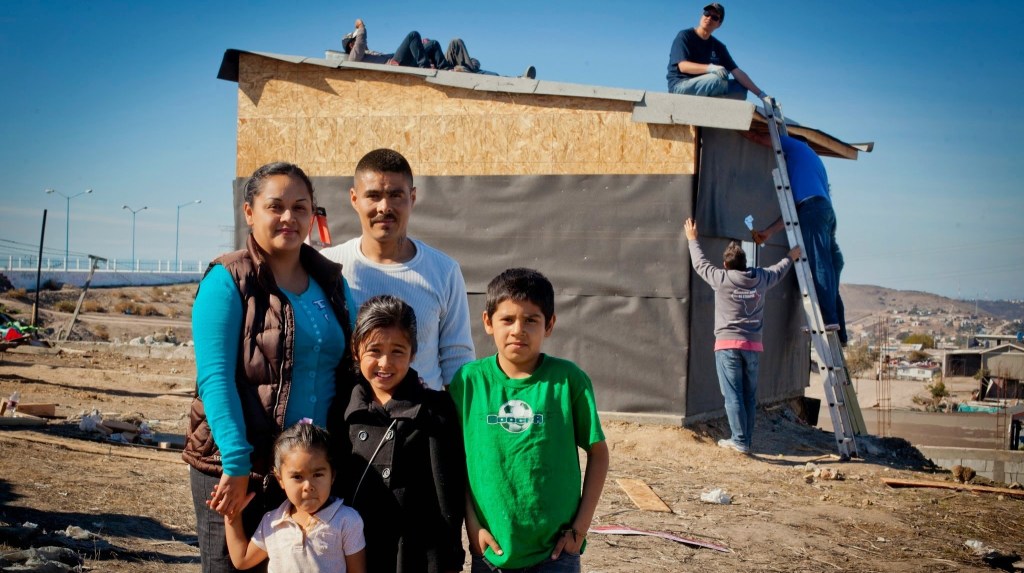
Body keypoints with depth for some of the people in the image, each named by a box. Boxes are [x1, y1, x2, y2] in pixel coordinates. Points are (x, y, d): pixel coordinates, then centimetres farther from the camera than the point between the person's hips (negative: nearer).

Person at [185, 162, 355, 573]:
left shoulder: (330, 281, 9)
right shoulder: (228, 280, -7)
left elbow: (345, 370, 13)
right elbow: (215, 379, -14)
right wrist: (236, 464, -21)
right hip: (236, 467, -5)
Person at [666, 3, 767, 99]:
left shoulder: (718, 47, 12)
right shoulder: (684, 36, -3)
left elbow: (737, 72, 6)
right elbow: (683, 66, -18)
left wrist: (761, 94, -5)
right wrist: (710, 68, -35)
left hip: (703, 91, 6)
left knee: (741, 88, -11)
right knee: (718, 79, -29)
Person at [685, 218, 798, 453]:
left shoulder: (721, 278, -4)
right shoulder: (760, 279, 6)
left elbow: (700, 264, 12)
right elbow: (778, 270, 27)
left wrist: (692, 239, 27)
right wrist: (791, 258, 48)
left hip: (727, 344, -4)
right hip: (753, 345, 4)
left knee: (733, 395, -5)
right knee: (749, 396, 8)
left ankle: (740, 441, -9)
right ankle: (746, 440, 12)